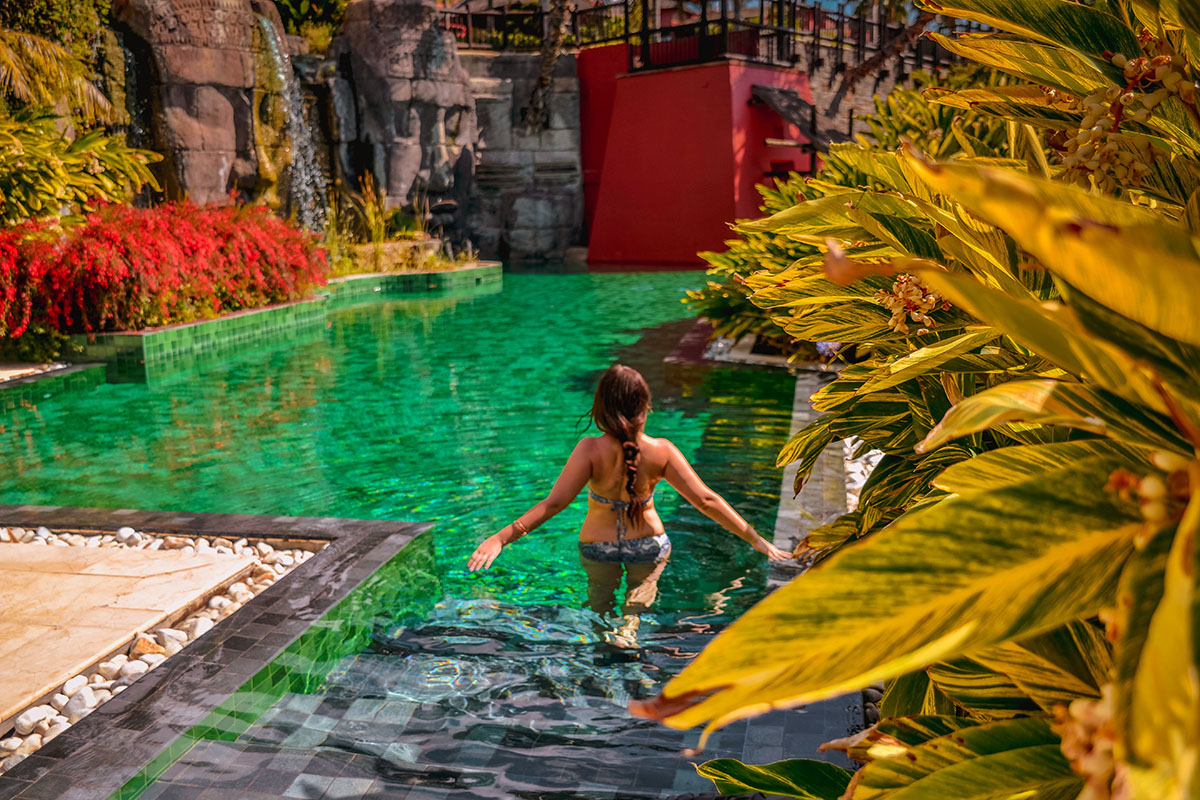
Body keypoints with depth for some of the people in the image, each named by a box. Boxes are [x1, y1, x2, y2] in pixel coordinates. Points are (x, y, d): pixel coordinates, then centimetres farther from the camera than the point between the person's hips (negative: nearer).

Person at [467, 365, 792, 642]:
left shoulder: (591, 450, -28)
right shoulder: (661, 452, -24)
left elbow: (553, 503, -32)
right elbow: (705, 500, -21)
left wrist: (501, 538, -30)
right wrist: (756, 539, -13)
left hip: (597, 546, 0)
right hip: (648, 546, 0)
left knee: (600, 604, 27)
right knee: (638, 601, 24)